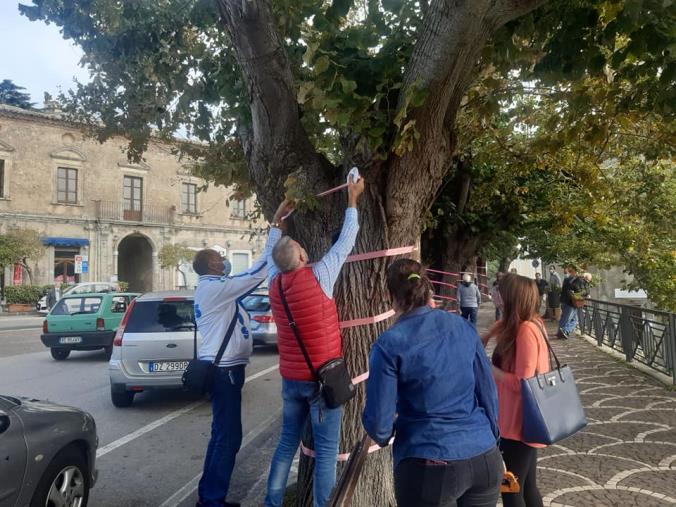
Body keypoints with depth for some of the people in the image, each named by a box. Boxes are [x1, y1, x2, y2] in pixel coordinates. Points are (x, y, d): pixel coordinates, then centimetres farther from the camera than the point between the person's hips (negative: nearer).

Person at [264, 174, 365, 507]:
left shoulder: (275, 282, -1)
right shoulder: (318, 277, -17)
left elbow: (275, 254, 21)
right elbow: (345, 242, -5)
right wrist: (352, 199, 6)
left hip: (291, 378, 6)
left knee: (288, 442, 19)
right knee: (326, 450, 5)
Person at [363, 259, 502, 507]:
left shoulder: (389, 344, -12)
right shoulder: (464, 327, 1)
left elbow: (378, 423, -11)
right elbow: (489, 392, 7)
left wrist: (383, 436, 12)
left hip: (431, 468, -4)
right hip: (484, 459, 4)